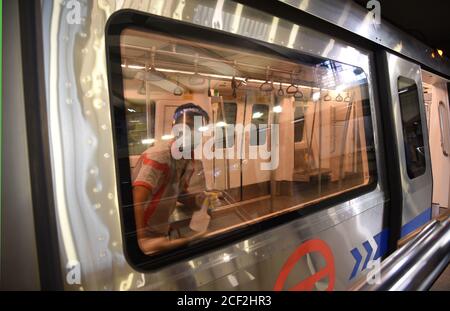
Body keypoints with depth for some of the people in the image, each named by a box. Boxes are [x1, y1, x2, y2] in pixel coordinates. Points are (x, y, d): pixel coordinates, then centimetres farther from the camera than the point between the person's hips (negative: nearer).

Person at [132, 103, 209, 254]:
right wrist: (143, 239, -45)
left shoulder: (193, 159, -2)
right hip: (140, 235, -7)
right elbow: (137, 202, -35)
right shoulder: (158, 156, -26)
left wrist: (200, 199, -7)